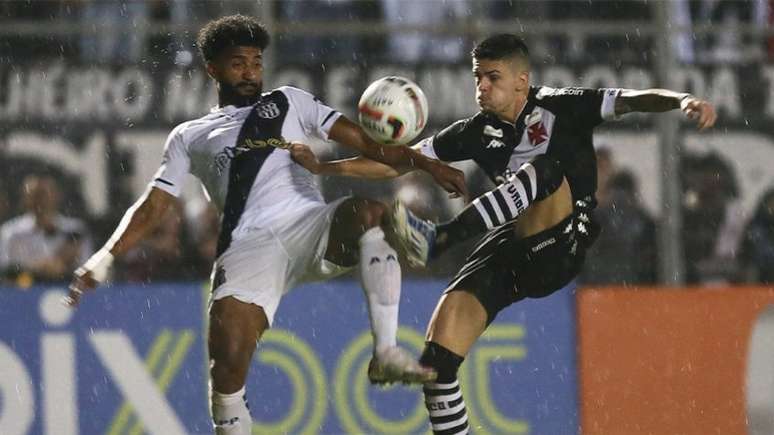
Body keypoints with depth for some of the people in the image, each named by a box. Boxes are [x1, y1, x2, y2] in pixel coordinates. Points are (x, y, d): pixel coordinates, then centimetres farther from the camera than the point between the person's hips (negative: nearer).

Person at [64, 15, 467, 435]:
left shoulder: (289, 102, 25)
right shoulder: (189, 137, 25)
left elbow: (365, 143, 16)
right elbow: (150, 208, 22)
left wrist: (424, 163, 1)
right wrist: (105, 258, 7)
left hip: (313, 227, 0)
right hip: (252, 246, 0)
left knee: (369, 211, -34)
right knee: (228, 351, -25)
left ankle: (386, 353, -36)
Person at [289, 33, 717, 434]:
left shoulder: (560, 108, 1)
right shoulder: (476, 132, 13)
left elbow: (633, 100, -9)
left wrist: (683, 100, -29)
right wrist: (324, 167, 5)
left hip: (561, 247, -5)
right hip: (509, 251, 5)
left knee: (542, 170, -34)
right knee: (437, 358, -12)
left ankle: (440, 237, -40)